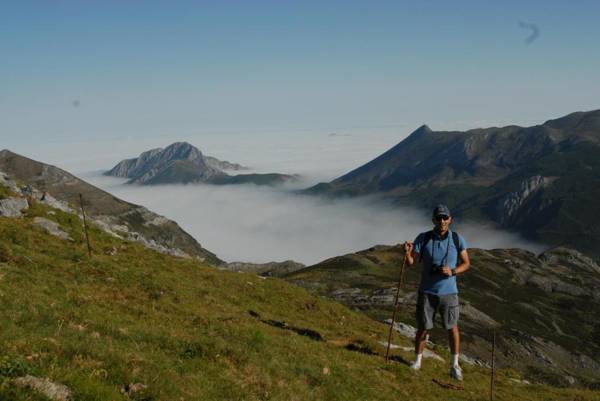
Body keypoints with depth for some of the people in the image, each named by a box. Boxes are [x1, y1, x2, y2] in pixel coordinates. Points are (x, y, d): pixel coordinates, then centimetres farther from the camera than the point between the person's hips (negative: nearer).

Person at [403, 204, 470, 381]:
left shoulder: (457, 239, -7)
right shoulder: (423, 238, -9)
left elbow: (466, 263, 1)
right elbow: (411, 262, -11)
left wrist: (452, 271, -19)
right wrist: (407, 252, -34)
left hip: (449, 291, 1)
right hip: (427, 291, 0)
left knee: (452, 327, 10)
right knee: (423, 328, 6)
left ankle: (455, 365, 27)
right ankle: (417, 361, 26)